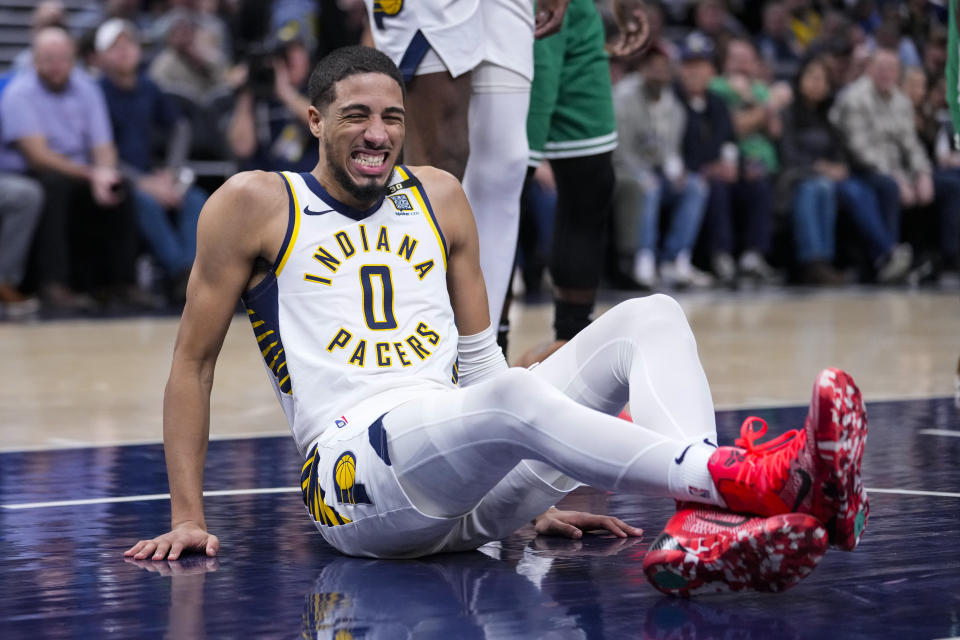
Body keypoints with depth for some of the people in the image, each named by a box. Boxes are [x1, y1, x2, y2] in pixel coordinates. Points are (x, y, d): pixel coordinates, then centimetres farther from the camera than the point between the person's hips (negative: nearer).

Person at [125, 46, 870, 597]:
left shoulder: (439, 198, 20)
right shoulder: (252, 206, 5)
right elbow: (193, 363, 8)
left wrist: (536, 496, 20)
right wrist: (187, 518, 2)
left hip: (469, 481, 6)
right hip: (356, 476, -6)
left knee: (653, 318, -10)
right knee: (511, 398, -37)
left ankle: (701, 526, -38)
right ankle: (751, 481, -49)